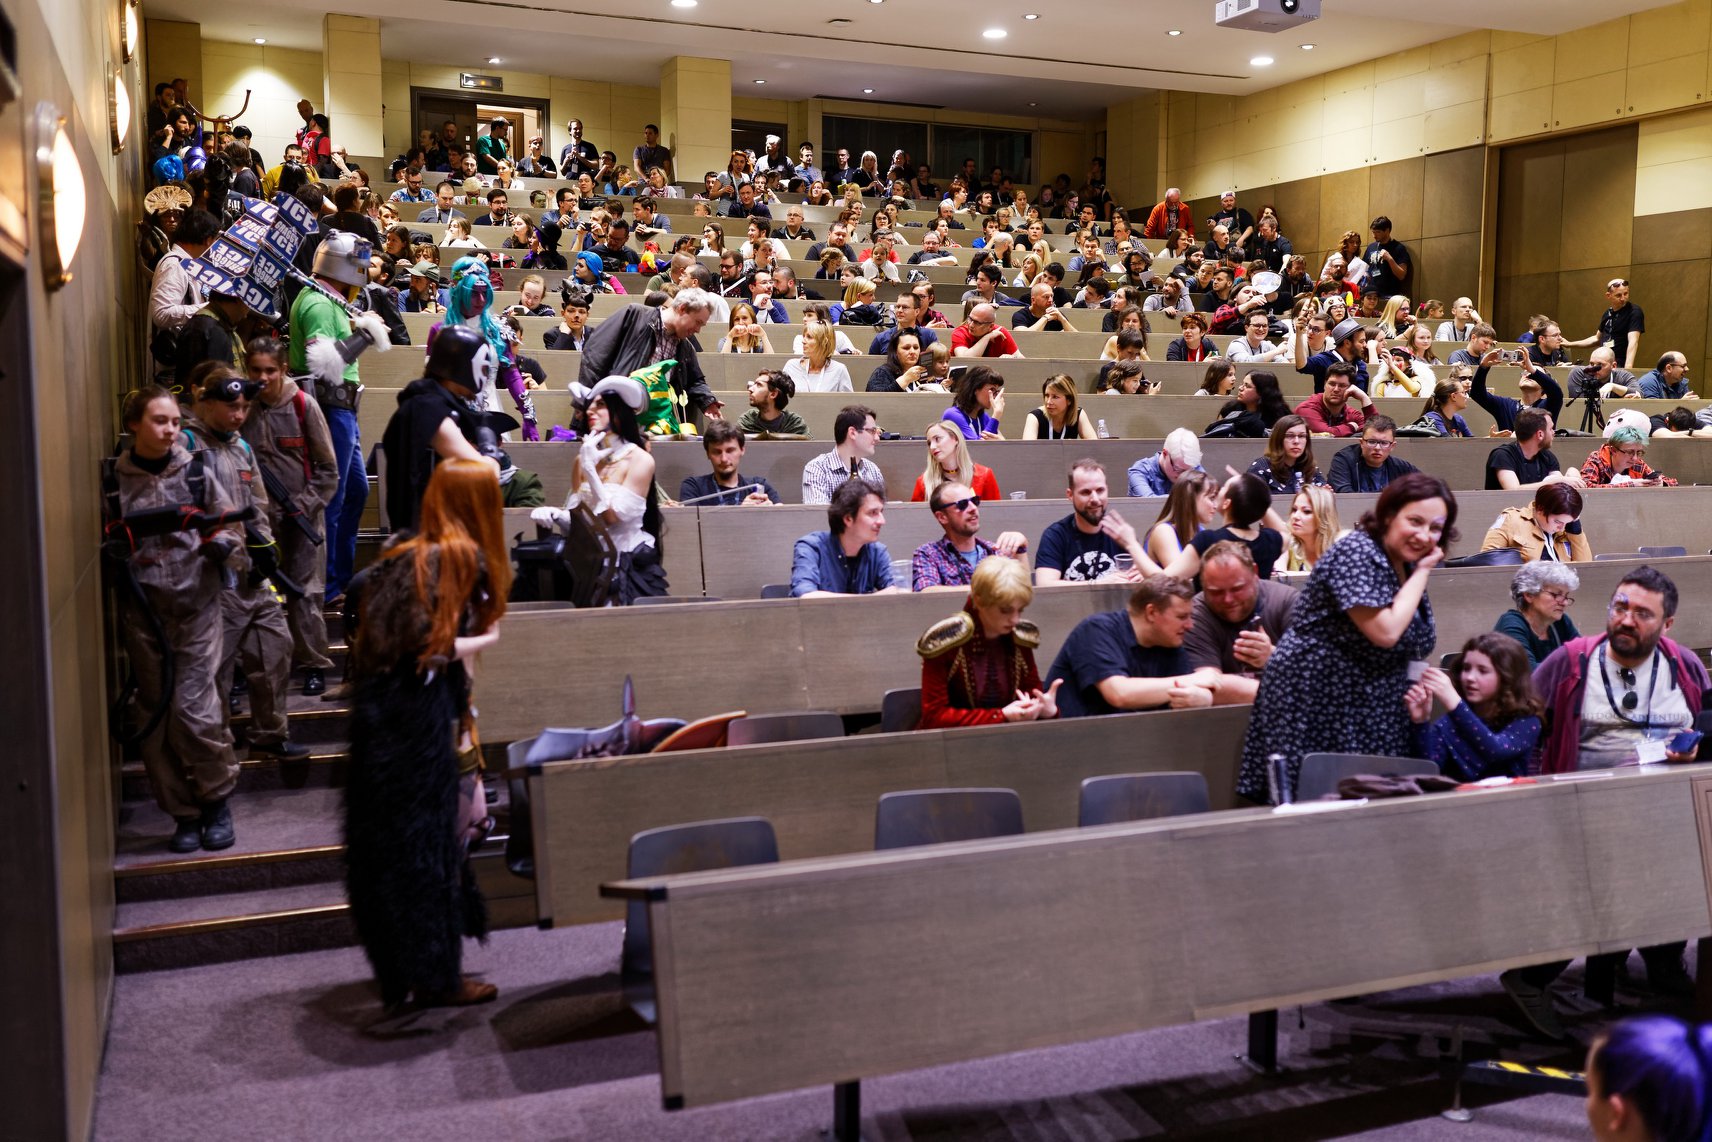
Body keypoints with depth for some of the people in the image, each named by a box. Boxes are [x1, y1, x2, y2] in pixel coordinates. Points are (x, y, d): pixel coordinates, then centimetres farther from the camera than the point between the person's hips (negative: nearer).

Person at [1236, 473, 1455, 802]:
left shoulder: (1408, 565, 12)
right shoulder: (1355, 554, -15)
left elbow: (1415, 642, 19)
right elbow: (1385, 632, -23)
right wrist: (1422, 572, -13)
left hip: (1371, 711, 9)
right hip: (1316, 703, -8)